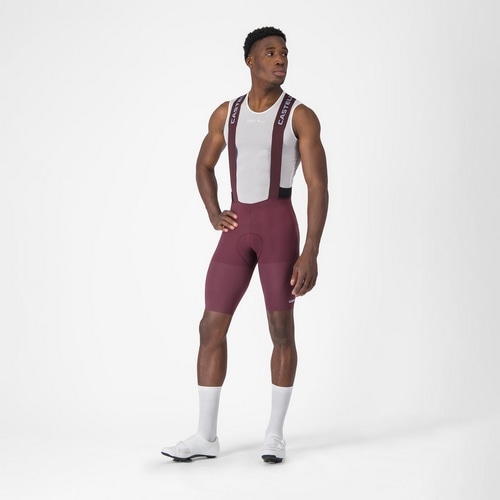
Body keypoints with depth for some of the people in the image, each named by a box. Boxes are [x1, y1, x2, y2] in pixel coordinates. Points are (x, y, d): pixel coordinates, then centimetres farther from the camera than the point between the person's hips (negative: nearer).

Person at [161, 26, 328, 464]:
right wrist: (214, 215, 10)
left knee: (281, 329, 1)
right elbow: (204, 165, 27)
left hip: (279, 226, -4)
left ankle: (276, 433, 14)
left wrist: (311, 254, -15)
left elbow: (318, 187, -8)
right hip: (237, 229, 4)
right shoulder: (226, 114, 11)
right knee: (212, 327, 1)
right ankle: (206, 436, 10)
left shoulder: (301, 116, -3)